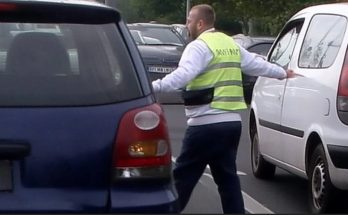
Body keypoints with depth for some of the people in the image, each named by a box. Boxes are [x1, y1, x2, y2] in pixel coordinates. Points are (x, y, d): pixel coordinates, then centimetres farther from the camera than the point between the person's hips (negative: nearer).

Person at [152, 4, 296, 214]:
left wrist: (155, 87, -36)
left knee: (183, 176, -2)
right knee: (227, 176, 14)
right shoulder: (231, 44, 18)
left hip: (207, 124, -8)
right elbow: (257, 64, 30)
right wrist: (283, 73, 46)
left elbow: (183, 74, -26)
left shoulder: (199, 46, -9)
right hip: (232, 122, 8)